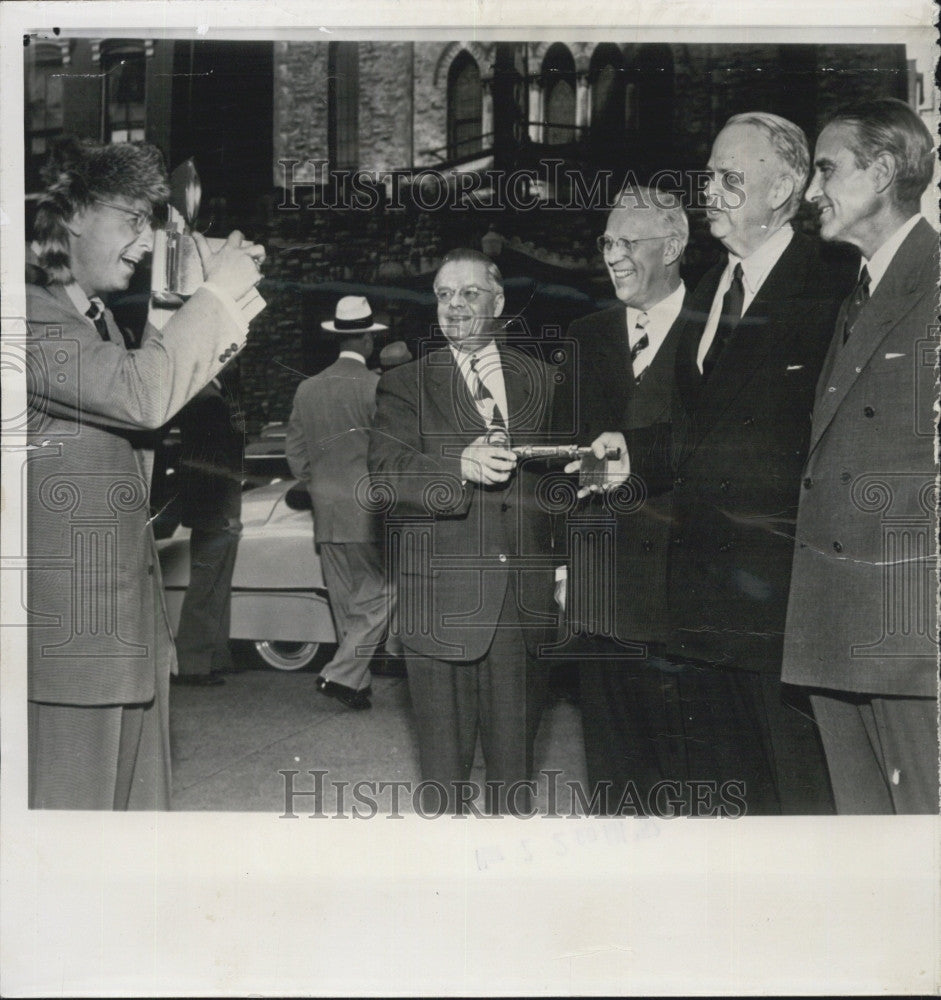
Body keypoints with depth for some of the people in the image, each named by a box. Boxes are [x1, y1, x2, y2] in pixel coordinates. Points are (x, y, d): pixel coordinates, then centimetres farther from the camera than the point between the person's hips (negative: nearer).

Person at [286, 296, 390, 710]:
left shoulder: (307, 389, 7)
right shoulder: (376, 386, -11)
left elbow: (294, 451, 10)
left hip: (326, 517, 6)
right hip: (368, 513, -6)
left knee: (348, 606, 14)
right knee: (382, 597, 2)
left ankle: (358, 682, 21)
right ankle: (342, 674, -6)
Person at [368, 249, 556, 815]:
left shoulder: (538, 379, 13)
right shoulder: (406, 386, 4)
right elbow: (387, 474, -12)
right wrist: (460, 466, -29)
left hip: (525, 596, 2)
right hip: (442, 600, -2)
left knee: (515, 760, 10)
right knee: (446, 771, 6)